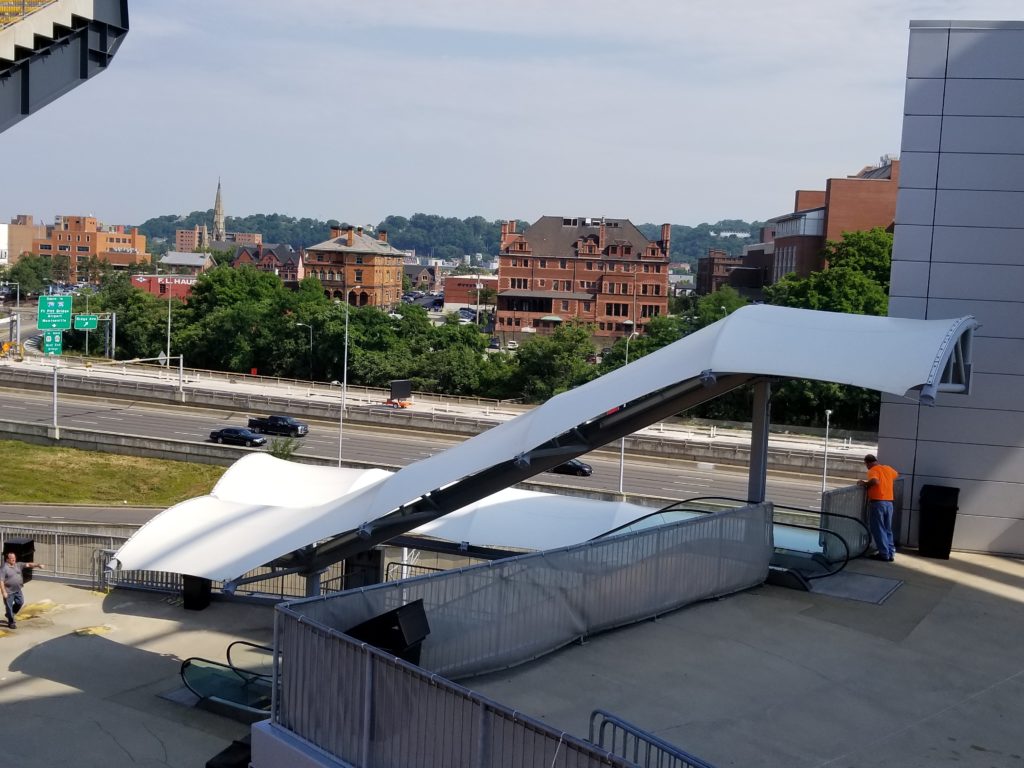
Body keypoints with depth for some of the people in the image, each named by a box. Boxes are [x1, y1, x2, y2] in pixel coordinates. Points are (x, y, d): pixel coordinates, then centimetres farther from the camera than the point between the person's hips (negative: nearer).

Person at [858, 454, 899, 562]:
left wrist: (865, 483, -13)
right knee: (887, 530, 15)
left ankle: (884, 554, 0)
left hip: (878, 502, -7)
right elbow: (896, 475, 35)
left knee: (878, 529, 1)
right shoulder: (888, 468, 13)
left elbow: (875, 481, -28)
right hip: (889, 502, 7)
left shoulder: (873, 470, -8)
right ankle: (891, 553, 13)